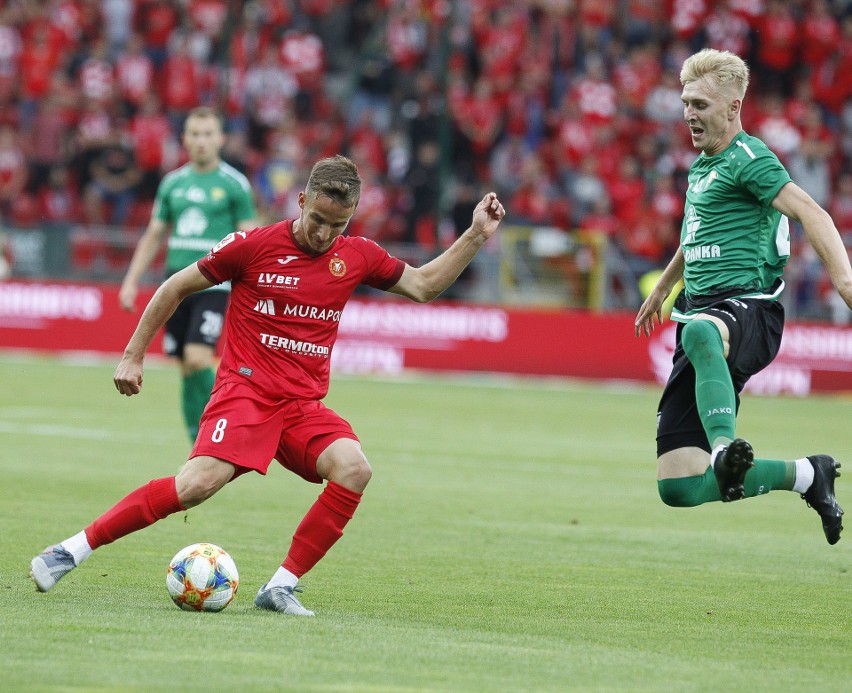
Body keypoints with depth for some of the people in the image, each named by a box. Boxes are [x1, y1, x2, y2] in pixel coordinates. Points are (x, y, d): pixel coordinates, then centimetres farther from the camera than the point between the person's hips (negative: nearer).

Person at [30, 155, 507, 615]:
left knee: (354, 469, -25)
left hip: (304, 405, 5)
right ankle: (71, 551, -16)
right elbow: (177, 287, 6)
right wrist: (133, 356, 8)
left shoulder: (356, 256, 8)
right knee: (199, 483, -27)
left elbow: (425, 285, 22)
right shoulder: (255, 245, -4)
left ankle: (282, 586, -18)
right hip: (246, 389, -4)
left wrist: (476, 237, 10)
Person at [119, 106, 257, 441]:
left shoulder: (234, 184, 0)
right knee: (187, 371, 4)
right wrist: (131, 281, 11)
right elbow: (154, 235, 17)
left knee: (198, 359, -20)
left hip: (214, 284, -5)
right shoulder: (173, 183, 12)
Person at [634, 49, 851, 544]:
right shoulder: (702, 166, 22)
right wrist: (662, 287, 55)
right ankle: (805, 475, 15)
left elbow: (810, 212, -21)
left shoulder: (748, 158, -6)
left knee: (700, 334, -48)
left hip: (747, 308, -8)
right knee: (679, 487, -2)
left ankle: (725, 449, -64)